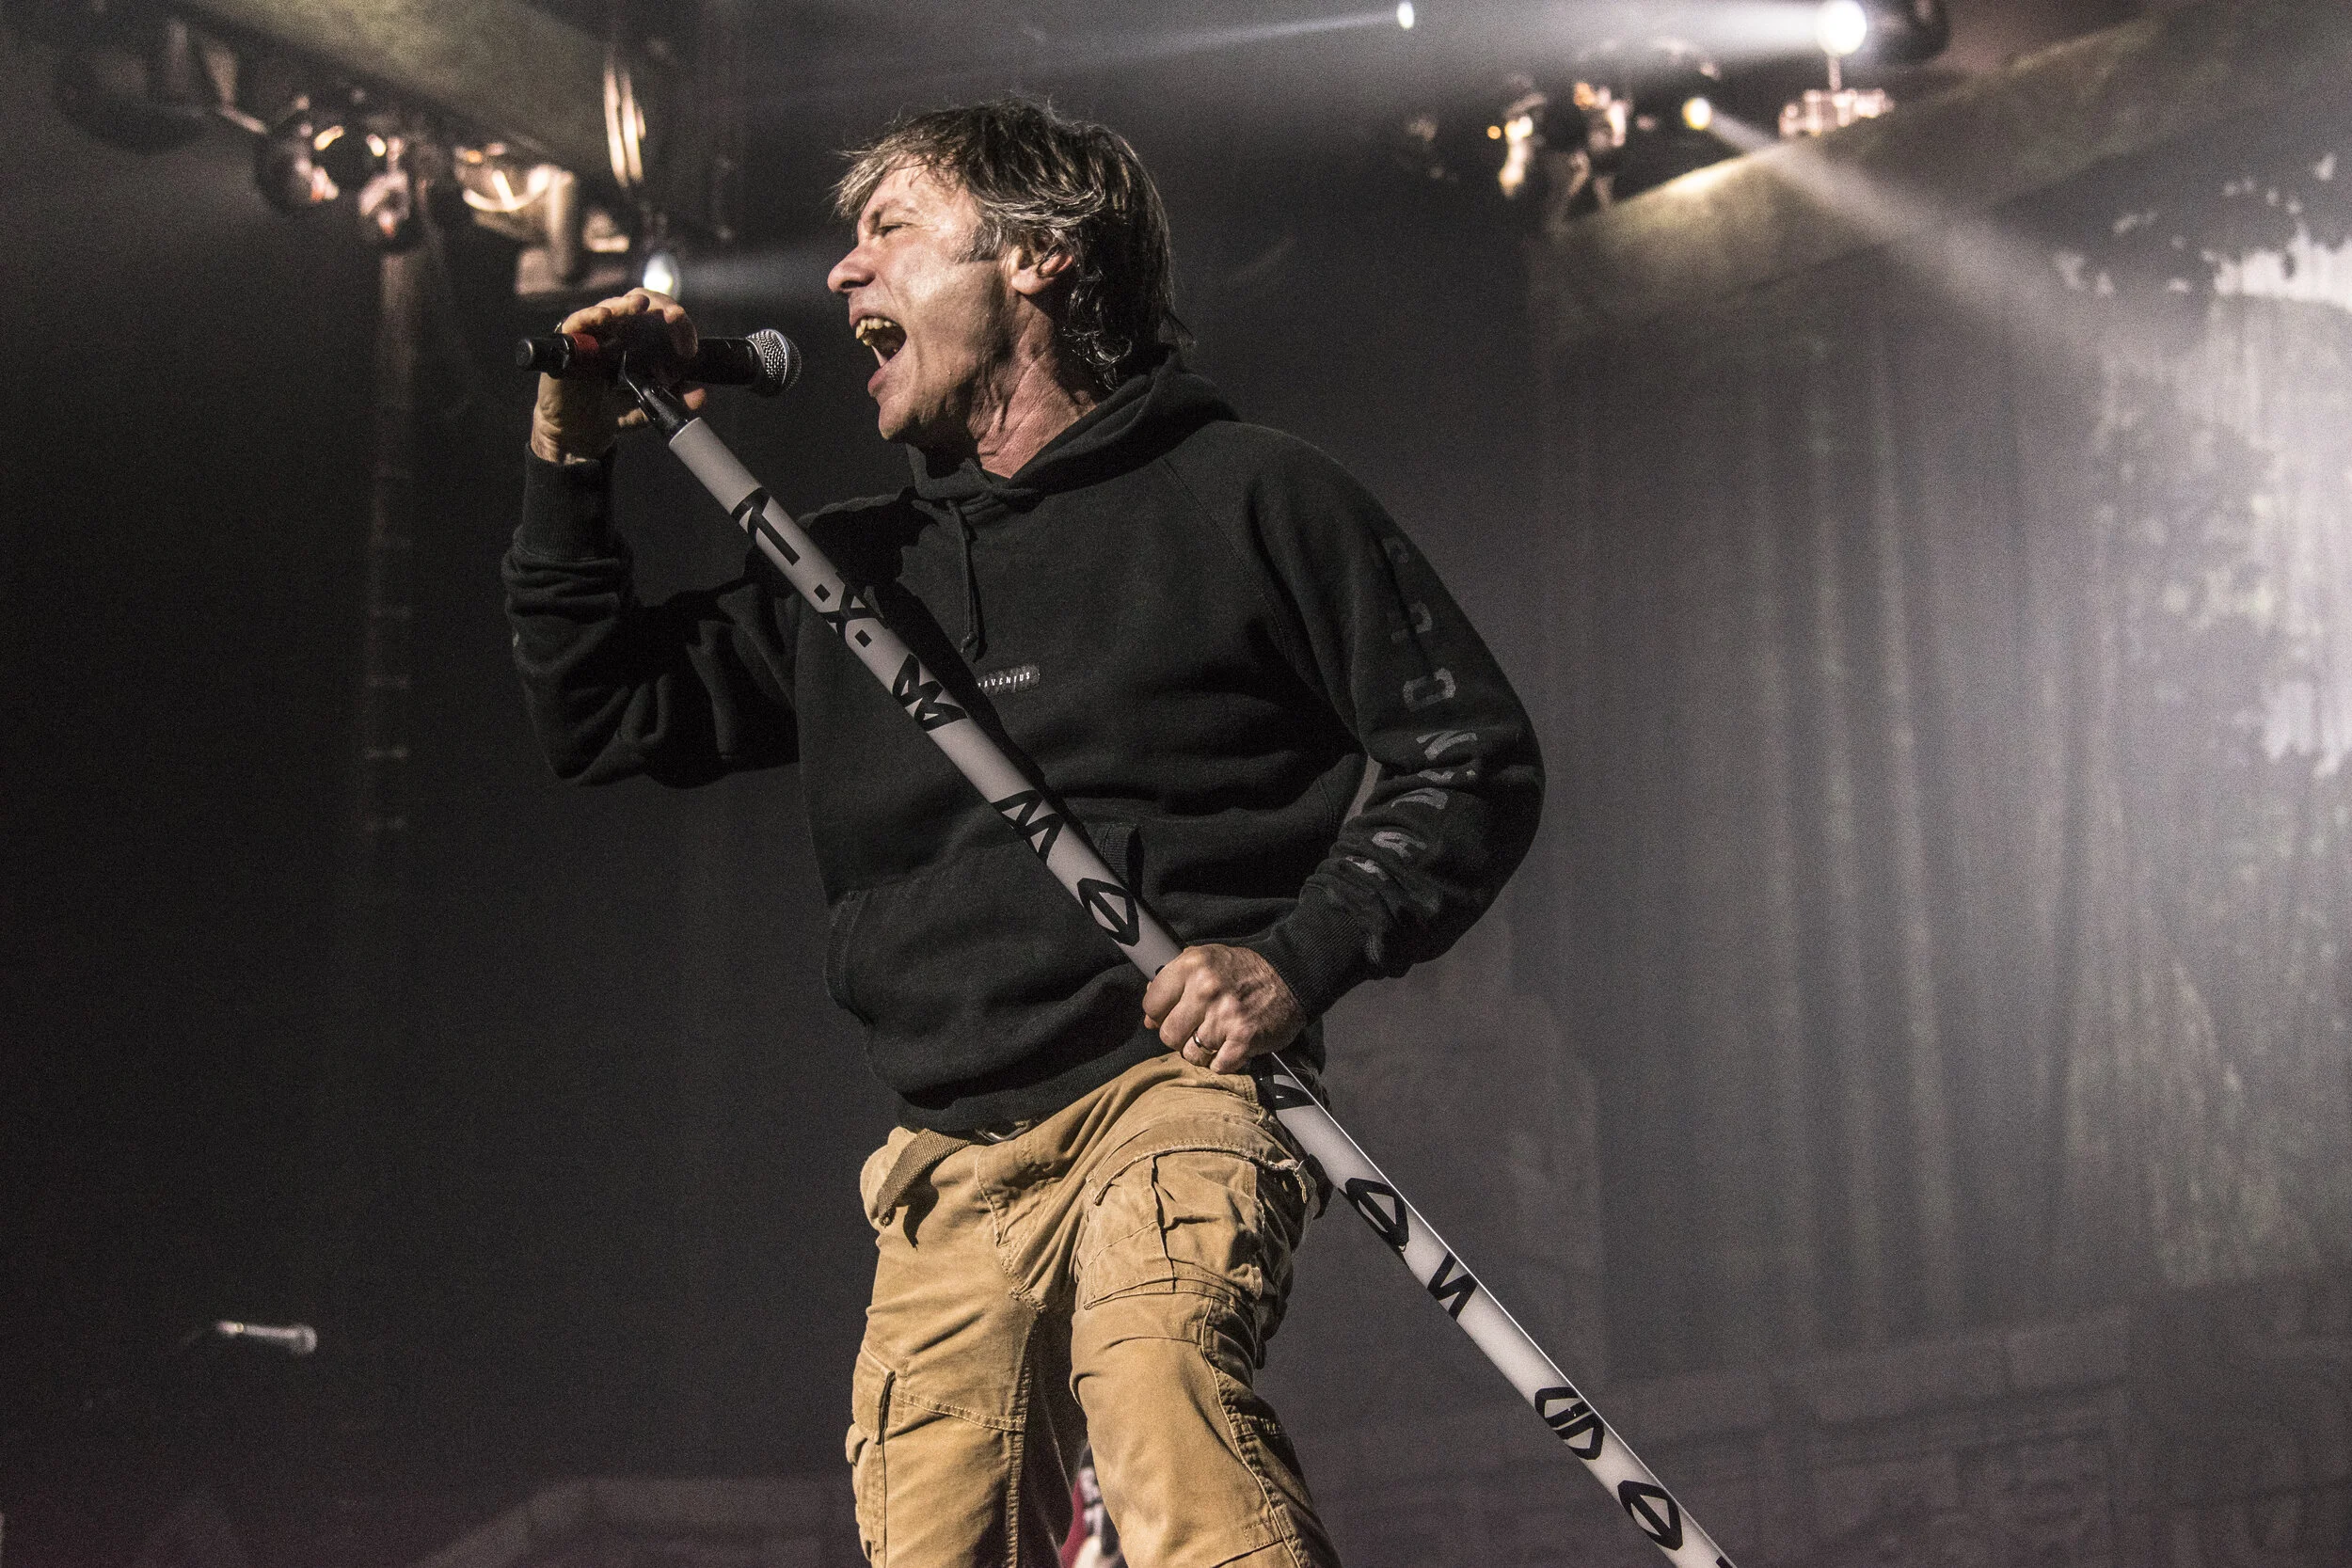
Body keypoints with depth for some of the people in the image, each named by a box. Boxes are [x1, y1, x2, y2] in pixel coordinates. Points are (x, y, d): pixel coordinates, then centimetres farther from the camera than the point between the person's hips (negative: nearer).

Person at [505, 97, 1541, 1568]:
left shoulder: (1247, 493, 6)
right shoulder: (859, 570, 22)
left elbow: (1474, 758, 5)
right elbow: (603, 714, 26)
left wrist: (1301, 956, -10)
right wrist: (570, 465, 14)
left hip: (1178, 1081, -5)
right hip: (957, 1168, 6)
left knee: (1157, 1377, -35)